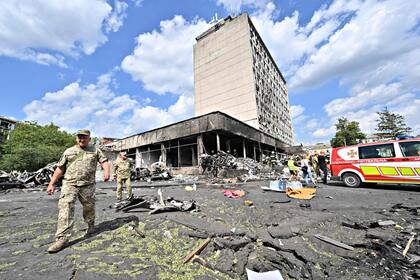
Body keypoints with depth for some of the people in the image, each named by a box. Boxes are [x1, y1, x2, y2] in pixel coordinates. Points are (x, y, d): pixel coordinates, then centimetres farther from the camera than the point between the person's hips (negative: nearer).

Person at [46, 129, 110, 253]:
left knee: (89, 207, 10)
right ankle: (62, 238, -7)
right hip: (69, 184, 1)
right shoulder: (68, 151, 11)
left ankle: (91, 226, 34)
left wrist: (106, 171, -19)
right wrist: (52, 183, 8)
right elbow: (60, 168, 13)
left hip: (88, 185, 0)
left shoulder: (95, 150, 8)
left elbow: (104, 161, 0)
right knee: (65, 207, -12)